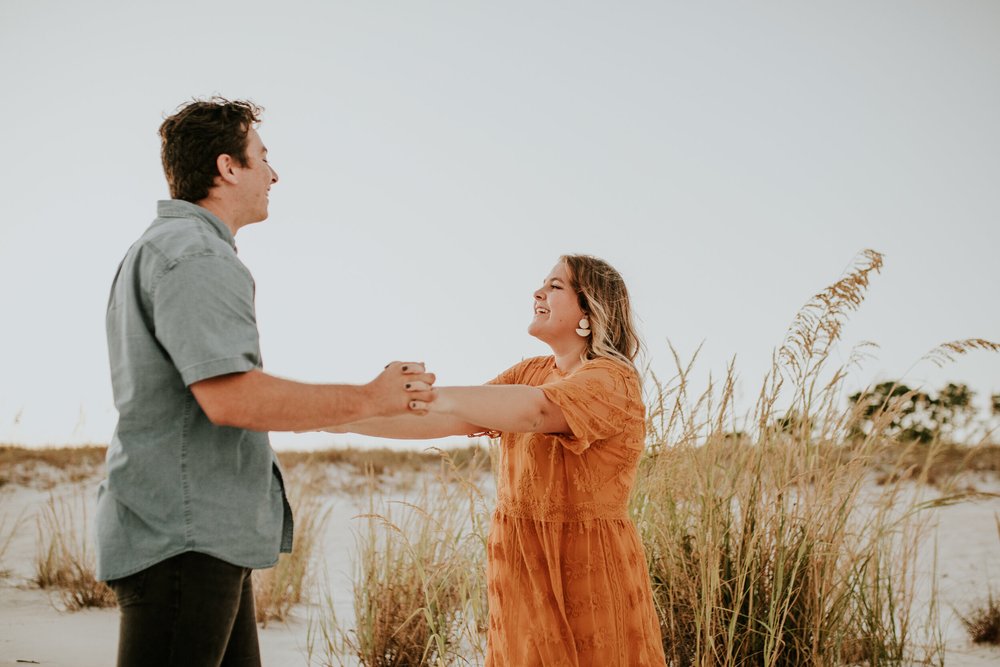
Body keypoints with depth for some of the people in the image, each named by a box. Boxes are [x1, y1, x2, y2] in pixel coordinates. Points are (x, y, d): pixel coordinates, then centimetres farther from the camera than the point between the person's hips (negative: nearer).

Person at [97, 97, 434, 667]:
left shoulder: (156, 249, 22)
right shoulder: (194, 254, -14)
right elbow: (231, 396, -25)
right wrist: (368, 399, -17)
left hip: (205, 536, 11)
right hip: (183, 537, -11)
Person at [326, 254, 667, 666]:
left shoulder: (613, 381, -13)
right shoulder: (530, 372, 11)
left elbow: (535, 411, -31)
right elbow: (454, 420, 1)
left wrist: (433, 393, -38)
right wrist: (347, 419, -8)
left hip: (587, 565, -6)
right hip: (517, 557, 6)